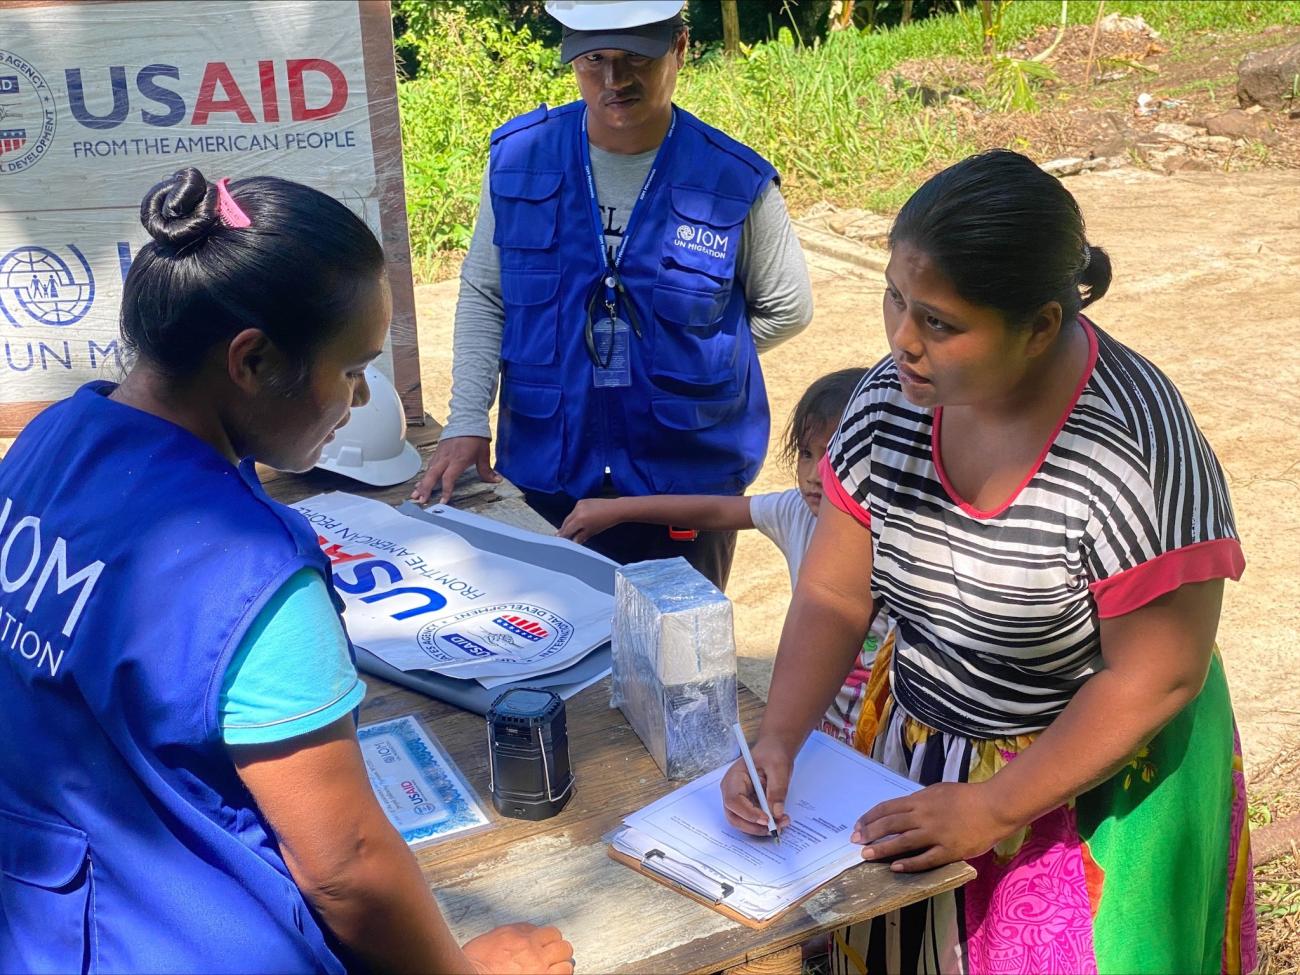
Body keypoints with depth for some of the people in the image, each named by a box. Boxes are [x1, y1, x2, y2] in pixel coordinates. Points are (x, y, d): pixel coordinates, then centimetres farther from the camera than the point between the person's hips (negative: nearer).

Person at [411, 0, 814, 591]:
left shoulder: (737, 182, -10)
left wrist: (687, 362, 0)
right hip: (545, 472, 2)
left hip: (688, 479, -1)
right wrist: (467, 421, -5)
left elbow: (787, 309, 4)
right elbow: (483, 295, 3)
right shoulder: (517, 158, -5)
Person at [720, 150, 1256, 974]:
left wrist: (994, 809, -19)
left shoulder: (1132, 447, -28)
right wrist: (778, 740, -16)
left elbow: (1156, 676, -21)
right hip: (916, 755, 5)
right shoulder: (892, 400, -12)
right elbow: (834, 595, -4)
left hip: (1091, 778, -5)